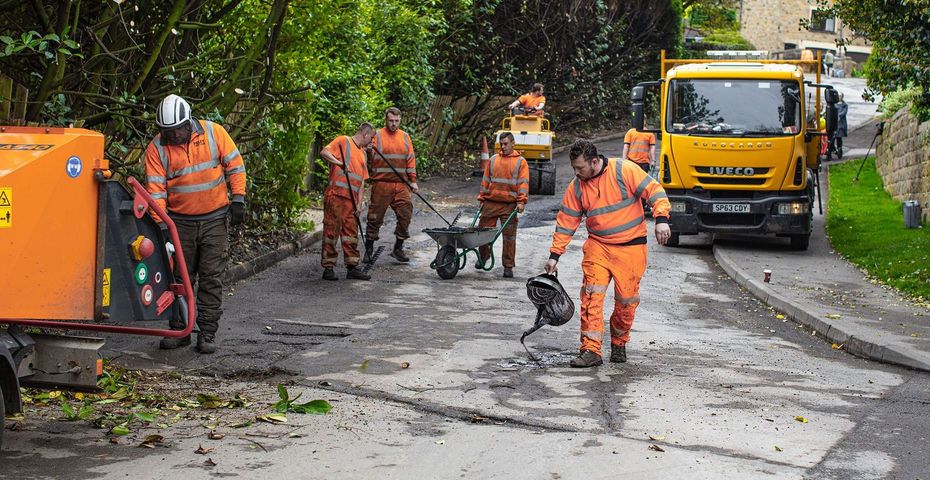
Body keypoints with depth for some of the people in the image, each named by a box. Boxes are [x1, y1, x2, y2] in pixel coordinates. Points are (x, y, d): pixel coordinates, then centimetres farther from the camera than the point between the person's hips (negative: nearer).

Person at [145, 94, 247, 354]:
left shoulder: (214, 132, -8)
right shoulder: (156, 148, -7)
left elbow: (235, 165, -1)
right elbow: (155, 188, -10)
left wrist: (238, 198, -7)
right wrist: (161, 224, -17)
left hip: (215, 219, -1)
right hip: (180, 222, 1)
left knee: (211, 277, 0)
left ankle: (207, 333, 4)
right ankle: (179, 330, 18)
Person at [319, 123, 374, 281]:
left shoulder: (362, 153, 23)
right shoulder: (344, 141, 0)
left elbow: (361, 181, 18)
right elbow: (324, 152, -14)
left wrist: (359, 203, 9)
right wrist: (340, 163, -26)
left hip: (351, 199, 8)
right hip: (336, 195, -8)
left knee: (351, 232, 8)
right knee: (331, 230, -4)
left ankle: (352, 267, 13)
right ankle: (328, 268, -1)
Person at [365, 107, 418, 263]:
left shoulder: (405, 137, 12)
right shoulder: (377, 136, 2)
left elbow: (411, 160, 13)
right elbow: (371, 157, -2)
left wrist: (413, 181, 8)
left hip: (401, 184, 3)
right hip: (381, 184, -3)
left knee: (405, 215, -3)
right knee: (375, 217, 0)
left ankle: (398, 248, 8)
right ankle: (369, 249, 10)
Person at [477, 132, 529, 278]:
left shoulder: (520, 162, 4)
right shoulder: (493, 160, 13)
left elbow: (523, 182, -3)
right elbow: (486, 180, 16)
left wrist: (521, 201, -13)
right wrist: (482, 198, 11)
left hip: (509, 205, -3)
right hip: (491, 203, 3)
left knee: (509, 235, -3)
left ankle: (508, 266, 3)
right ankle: (483, 256, 29)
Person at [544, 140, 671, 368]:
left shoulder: (624, 171, -11)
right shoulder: (577, 187, 1)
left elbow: (654, 191, -10)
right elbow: (566, 221, 6)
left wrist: (661, 220, -23)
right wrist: (554, 255, 3)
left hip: (631, 247, -3)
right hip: (597, 246, 3)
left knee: (626, 300, 2)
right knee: (592, 295, -13)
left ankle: (619, 343, 25)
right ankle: (591, 350, -12)